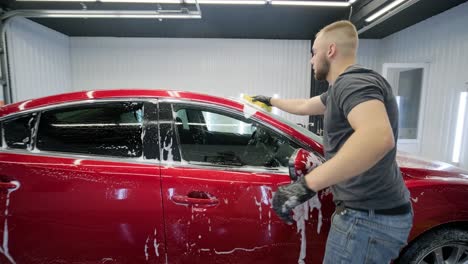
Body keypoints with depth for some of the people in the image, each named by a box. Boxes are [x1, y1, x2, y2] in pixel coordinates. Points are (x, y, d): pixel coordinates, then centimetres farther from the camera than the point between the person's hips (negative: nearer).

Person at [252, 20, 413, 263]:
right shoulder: (342, 86, 14)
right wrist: (270, 101, 39)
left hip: (367, 217, -10)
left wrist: (307, 184, -42)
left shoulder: (353, 81, -19)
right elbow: (303, 106, 28)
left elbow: (379, 138, -38)